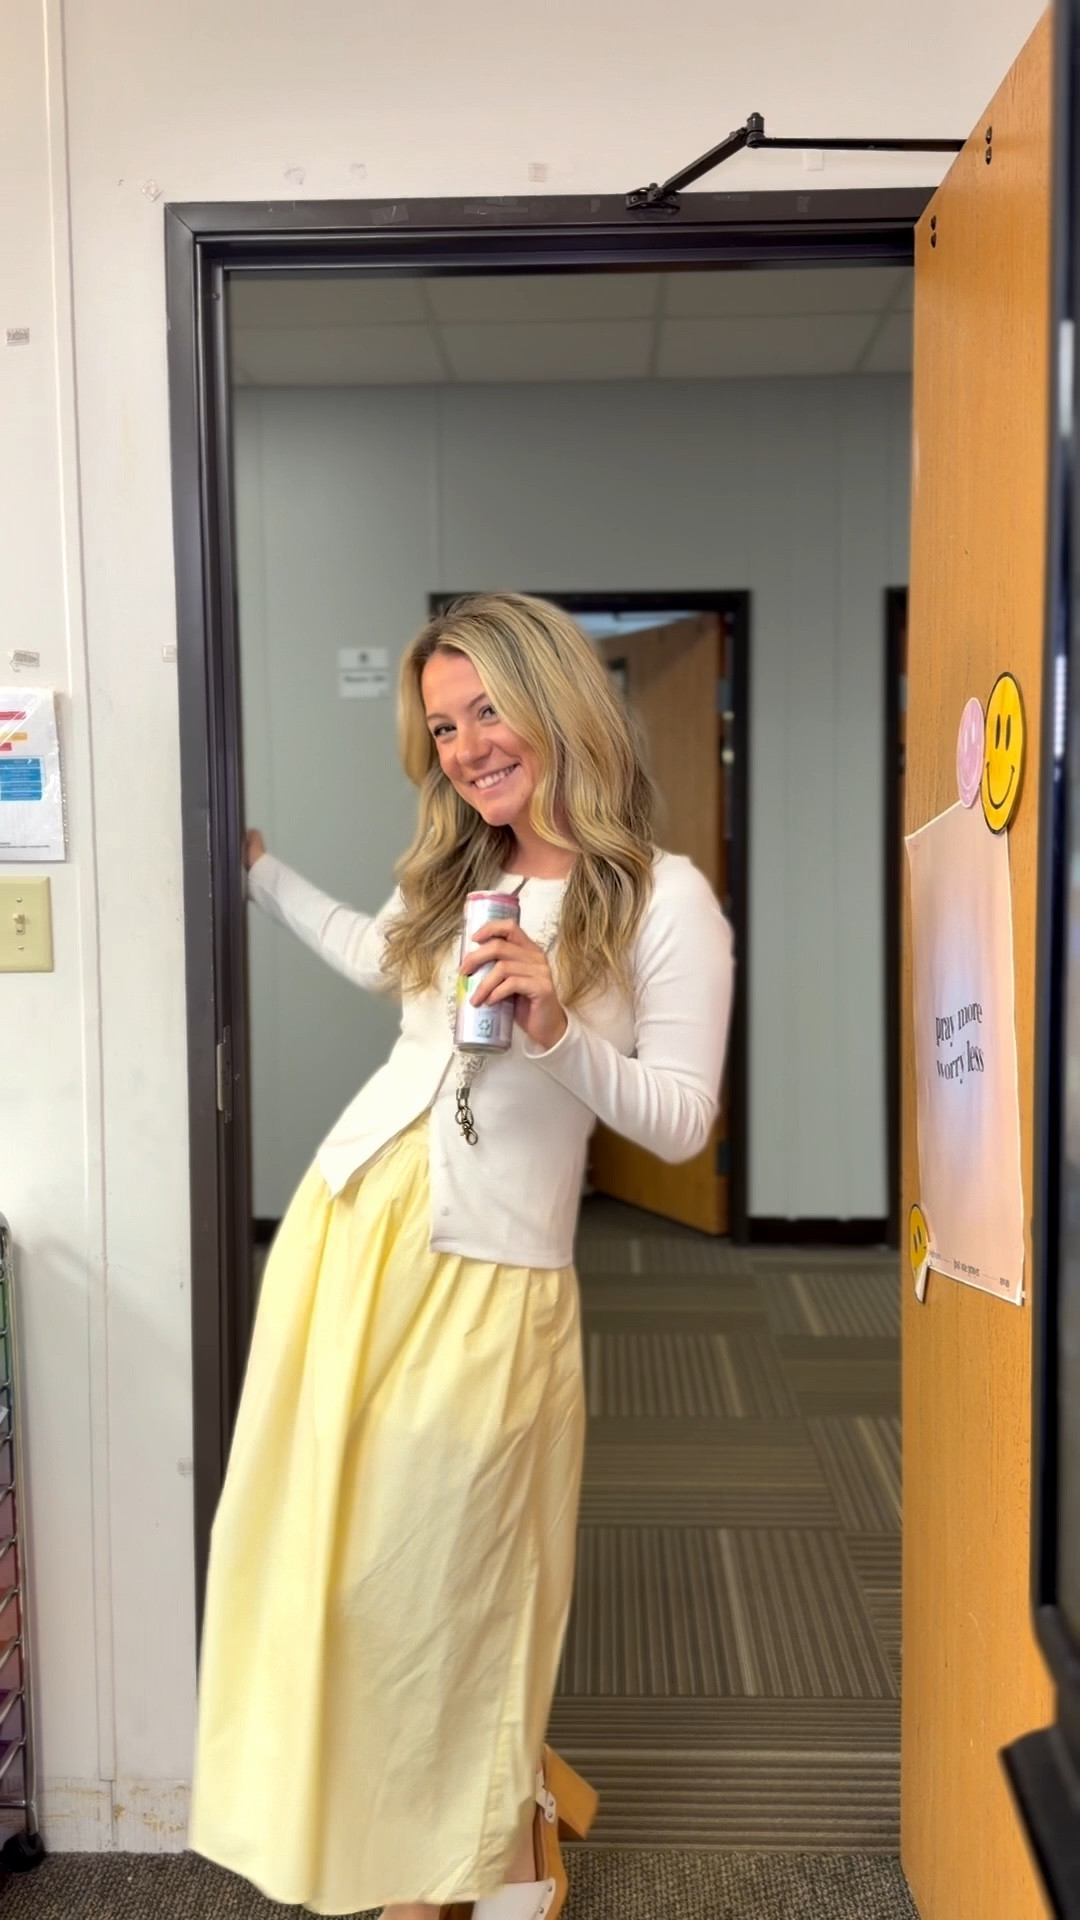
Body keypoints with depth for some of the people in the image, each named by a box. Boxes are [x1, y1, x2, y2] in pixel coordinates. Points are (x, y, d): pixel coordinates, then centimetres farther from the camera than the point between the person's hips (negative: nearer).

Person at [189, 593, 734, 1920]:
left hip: (491, 1273, -6)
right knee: (327, 1548, 12)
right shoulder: (452, 877, 9)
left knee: (452, 1574, 5)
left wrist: (559, 1035, -23)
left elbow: (681, 1121, -8)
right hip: (347, 1219, 6)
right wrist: (253, 864, 33)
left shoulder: (666, 899, -8)